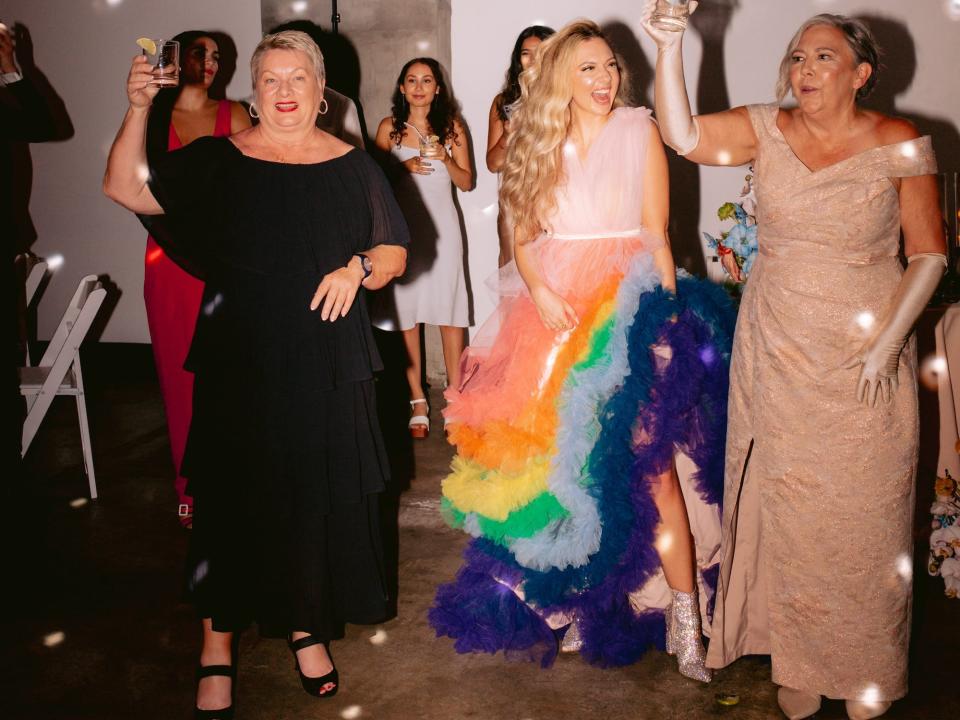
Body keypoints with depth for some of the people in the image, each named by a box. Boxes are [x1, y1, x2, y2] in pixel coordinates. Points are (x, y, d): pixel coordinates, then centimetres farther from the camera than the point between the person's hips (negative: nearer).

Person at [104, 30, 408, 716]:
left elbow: (394, 252, 9)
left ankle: (307, 625, 30)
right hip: (239, 363, -1)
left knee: (320, 493, 8)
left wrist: (360, 268, -12)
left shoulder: (353, 166, 7)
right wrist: (138, 110, -12)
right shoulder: (217, 160, 4)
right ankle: (218, 646, 21)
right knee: (231, 496, 4)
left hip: (327, 364, 1)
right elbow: (125, 188, 0)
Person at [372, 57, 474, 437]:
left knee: (449, 308, -1)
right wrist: (404, 167, -11)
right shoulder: (389, 127, 5)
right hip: (403, 225, 0)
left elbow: (467, 182, 8)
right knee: (405, 310, -2)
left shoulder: (451, 127, 7)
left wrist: (446, 159, -10)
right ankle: (417, 399, 6)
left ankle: (455, 393, 10)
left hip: (441, 224, 1)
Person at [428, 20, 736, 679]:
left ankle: (683, 612, -5)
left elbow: (657, 232, -1)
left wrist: (666, 313, -11)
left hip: (628, 304, -3)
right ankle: (566, 594, 21)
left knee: (647, 459, -12)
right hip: (553, 309, 3)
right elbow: (525, 238, 9)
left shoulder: (638, 130, 3)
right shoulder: (539, 143, 12)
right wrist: (539, 293, -9)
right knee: (554, 455, 4)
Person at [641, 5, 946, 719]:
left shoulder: (900, 144, -5)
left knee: (863, 510, 6)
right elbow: (683, 135, -15)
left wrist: (887, 343, -12)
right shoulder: (768, 129, 0)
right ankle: (798, 658, 28)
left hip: (865, 359, -2)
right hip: (777, 354, 2)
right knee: (788, 505, 10)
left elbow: (929, 255, -3)